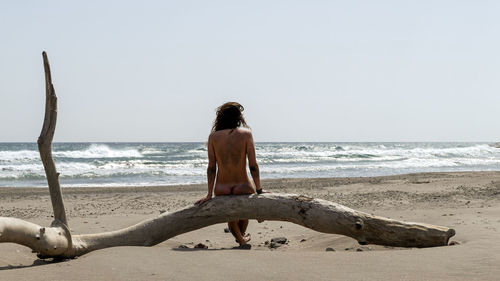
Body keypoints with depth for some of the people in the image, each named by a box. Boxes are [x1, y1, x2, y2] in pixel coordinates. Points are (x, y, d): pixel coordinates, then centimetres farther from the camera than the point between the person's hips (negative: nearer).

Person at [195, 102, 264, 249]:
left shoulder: (213, 136, -1)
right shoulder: (246, 133, -6)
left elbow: (211, 167, -3)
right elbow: (253, 166, -8)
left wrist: (209, 194, 0)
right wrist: (259, 191, -1)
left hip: (221, 190, 1)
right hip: (242, 186, -1)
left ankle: (241, 240, 26)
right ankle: (241, 235, 47)